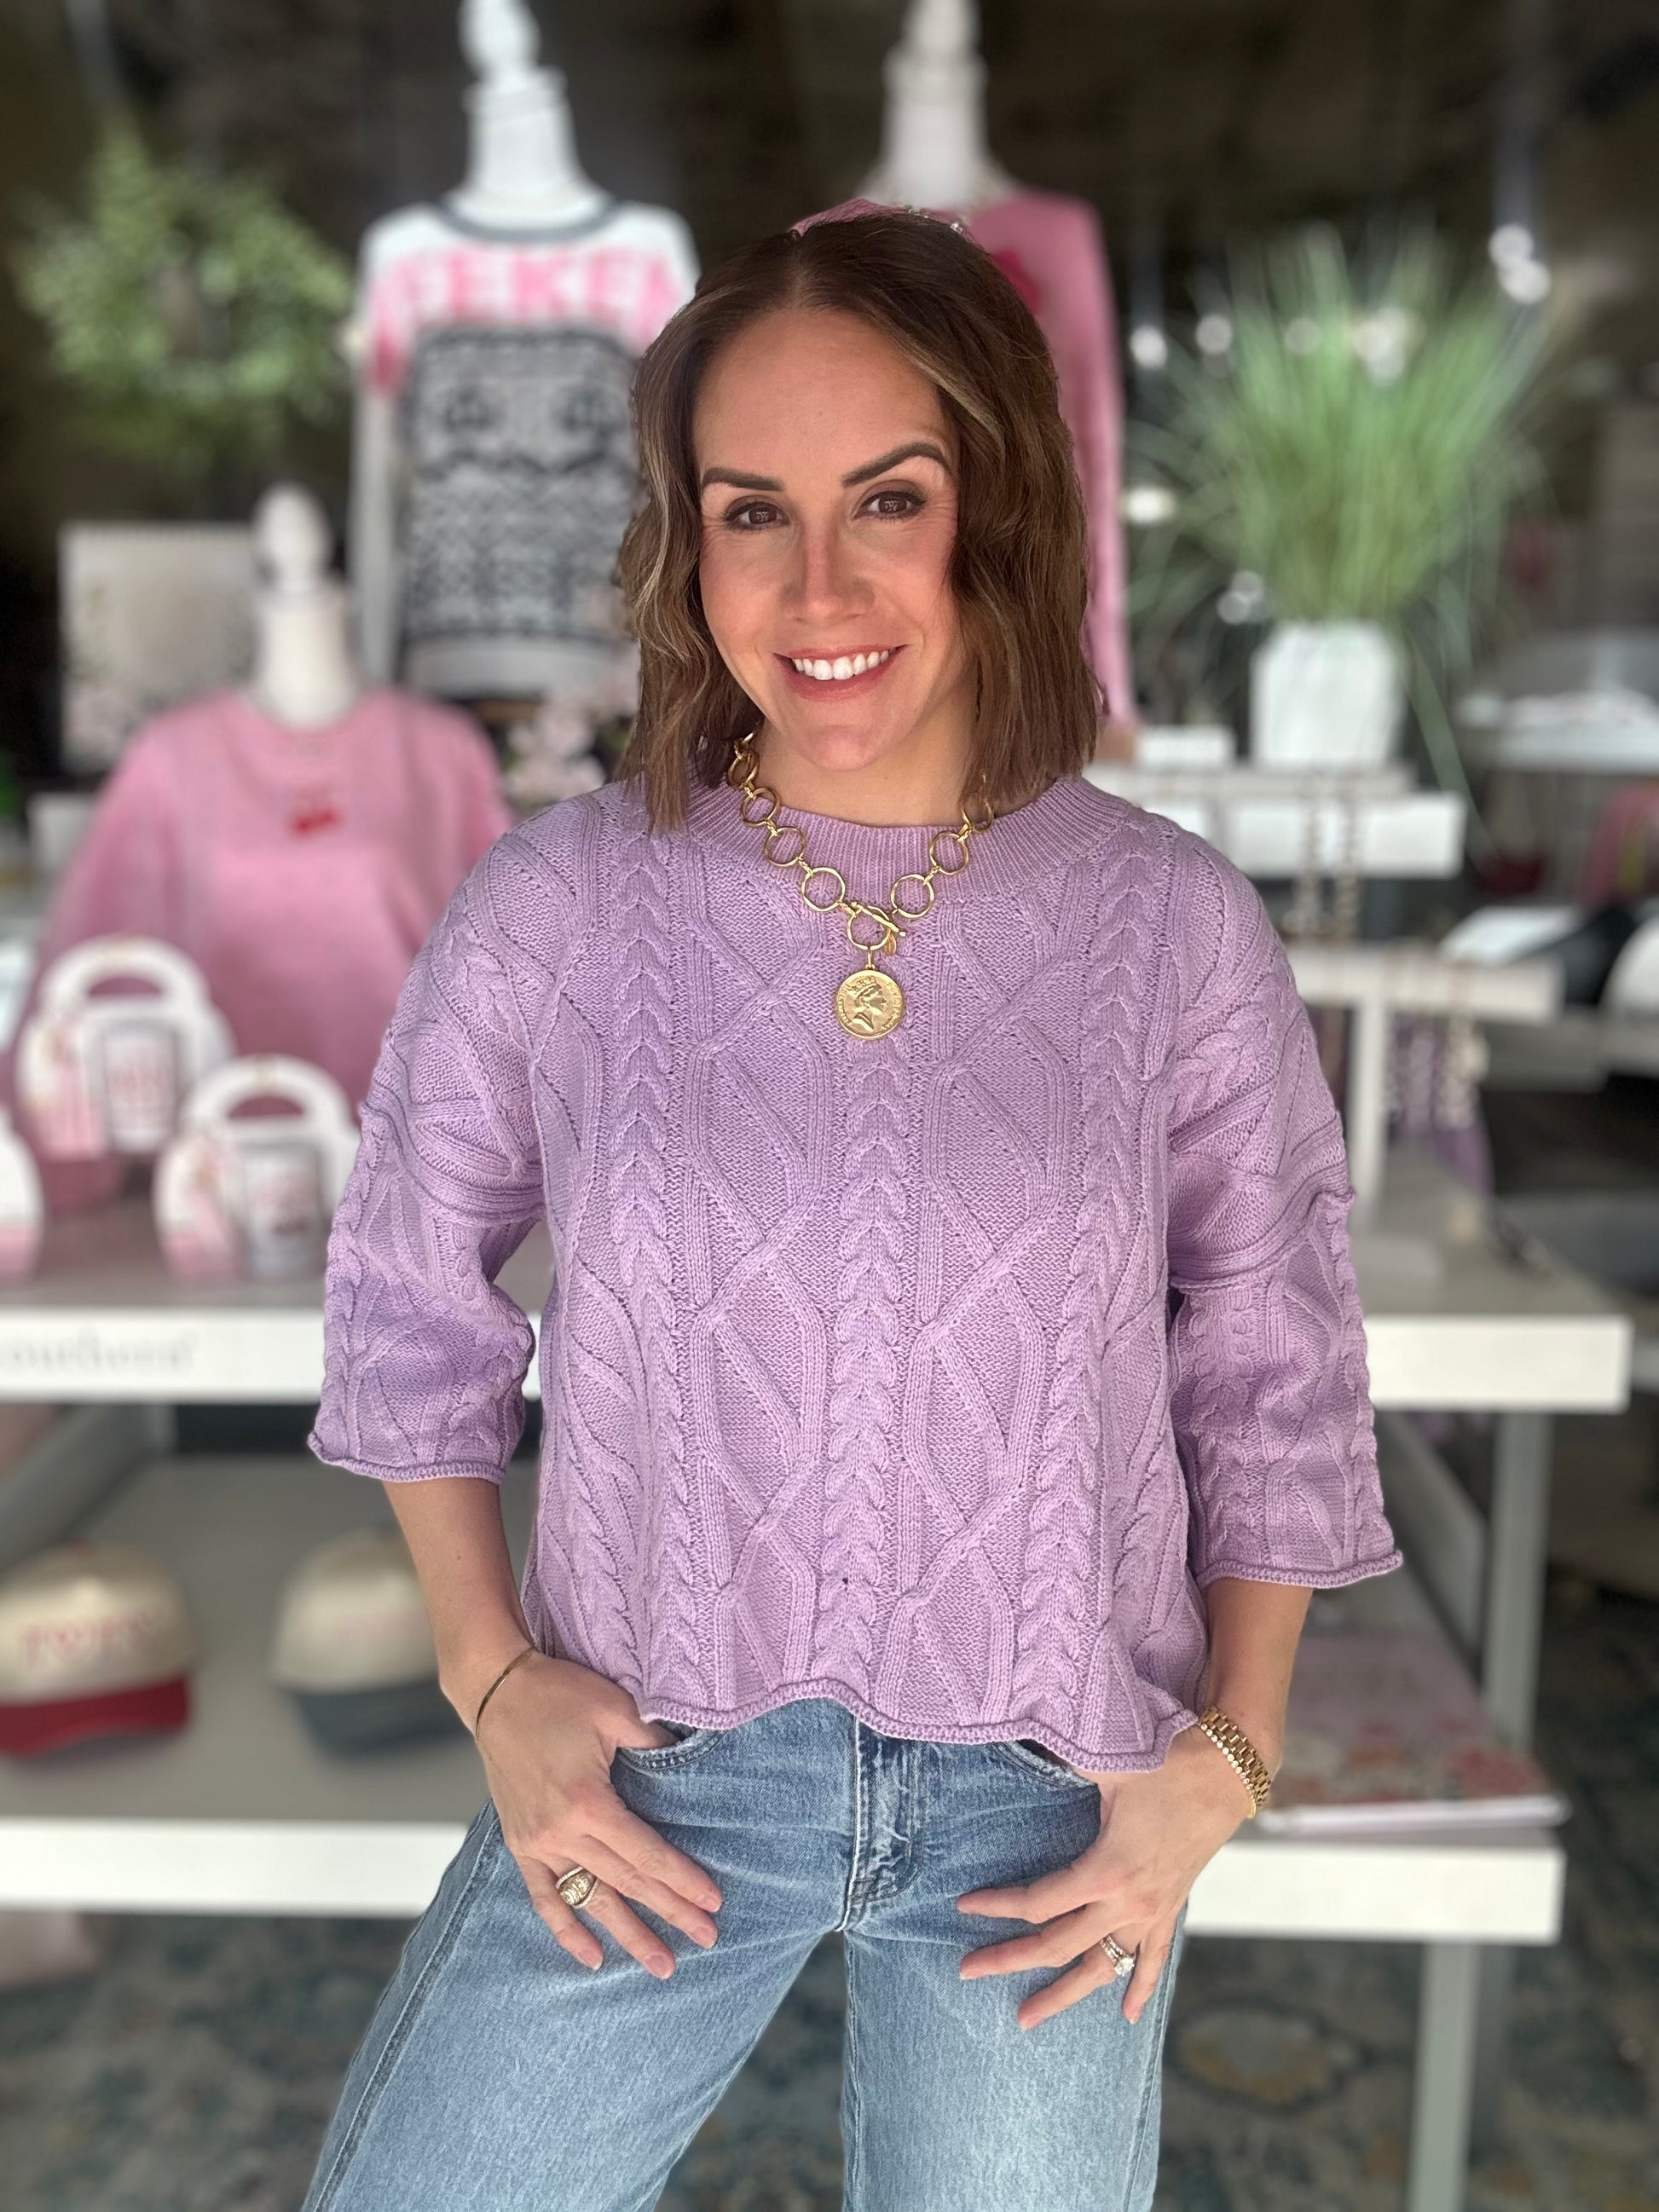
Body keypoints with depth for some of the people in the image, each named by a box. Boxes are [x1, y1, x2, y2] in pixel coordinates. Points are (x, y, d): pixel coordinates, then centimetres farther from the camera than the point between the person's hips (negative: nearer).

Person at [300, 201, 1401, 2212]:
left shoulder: (1177, 926, -9)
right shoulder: (552, 903, -10)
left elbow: (1275, 1374, 1)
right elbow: (410, 1299, 3)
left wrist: (1228, 1755, -4)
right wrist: (491, 1673, -2)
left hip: (1049, 1793, 0)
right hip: (650, 1764, 1)